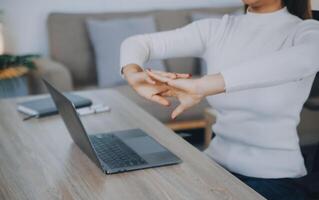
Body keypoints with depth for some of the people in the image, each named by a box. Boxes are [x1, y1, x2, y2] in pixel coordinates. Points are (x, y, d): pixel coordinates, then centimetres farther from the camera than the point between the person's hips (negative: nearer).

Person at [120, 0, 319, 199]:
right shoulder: (216, 30, 1)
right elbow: (137, 42, -1)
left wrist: (201, 86, -43)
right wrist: (133, 74, -26)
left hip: (273, 178, -4)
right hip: (217, 163, 5)